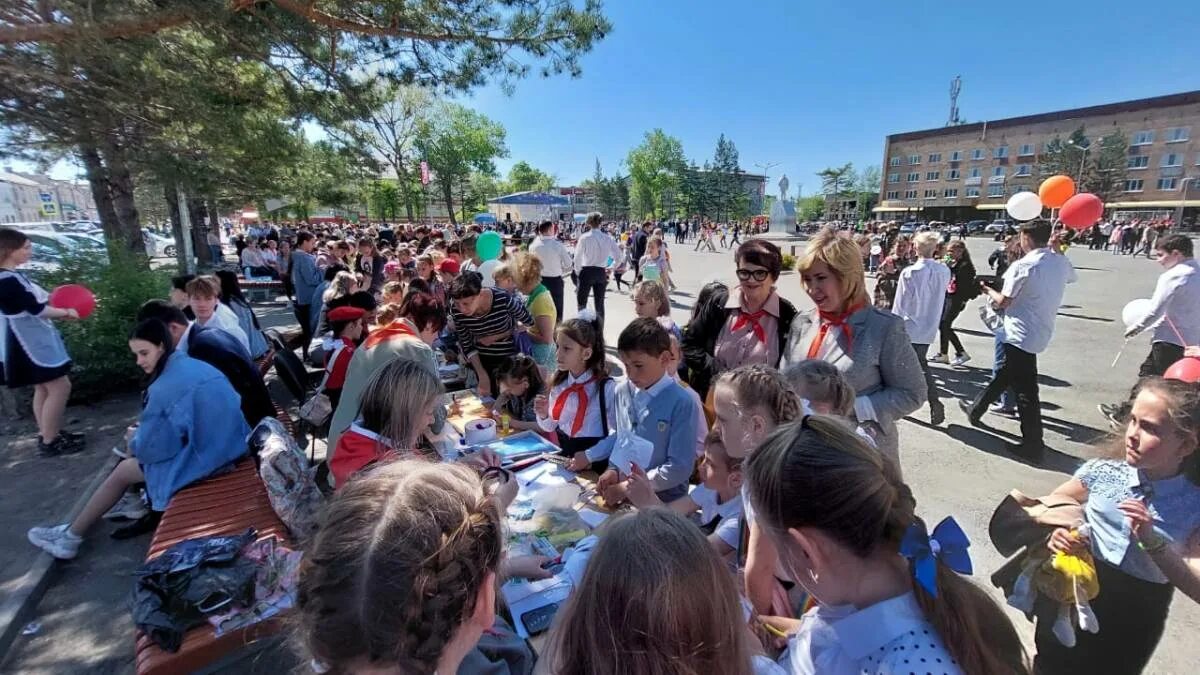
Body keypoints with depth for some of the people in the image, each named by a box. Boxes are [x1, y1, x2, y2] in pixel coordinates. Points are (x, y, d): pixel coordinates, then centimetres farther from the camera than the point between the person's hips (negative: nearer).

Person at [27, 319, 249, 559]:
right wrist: (144, 431, 18)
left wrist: (134, 438, 13)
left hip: (202, 458, -7)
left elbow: (150, 446, -8)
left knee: (123, 471, 14)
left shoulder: (165, 386, -17)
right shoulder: (196, 365, 7)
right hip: (232, 446, 7)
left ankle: (70, 537, 33)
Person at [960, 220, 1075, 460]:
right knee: (1002, 374, 21)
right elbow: (1070, 277, 29)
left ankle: (1033, 444, 5)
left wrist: (988, 290, 5)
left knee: (1025, 390, -2)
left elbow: (1003, 302, -13)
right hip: (1041, 332, 8)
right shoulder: (1061, 262, 5)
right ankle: (976, 409, 38)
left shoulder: (1022, 265, -17)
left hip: (1021, 334, -8)